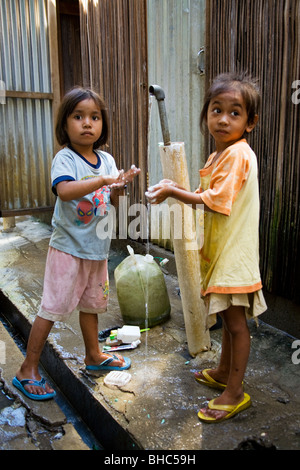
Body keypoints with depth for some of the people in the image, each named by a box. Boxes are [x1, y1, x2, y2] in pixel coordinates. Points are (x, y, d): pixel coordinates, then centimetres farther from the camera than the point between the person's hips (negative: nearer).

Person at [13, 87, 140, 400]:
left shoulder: (107, 160, 5)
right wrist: (103, 180, -35)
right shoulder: (65, 158, -14)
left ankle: (94, 356, 40)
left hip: (97, 248, 7)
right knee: (52, 307, 0)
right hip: (68, 248, -6)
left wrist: (119, 188, -14)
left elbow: (112, 203, 6)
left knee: (91, 303, 21)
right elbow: (64, 190, -33)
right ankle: (27, 370, 15)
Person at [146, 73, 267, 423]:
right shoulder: (221, 154, 13)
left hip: (234, 254, -10)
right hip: (220, 250, 10)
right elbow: (208, 198, 14)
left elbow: (217, 203, -25)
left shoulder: (238, 153, -18)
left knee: (236, 322, 2)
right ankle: (223, 372, 40)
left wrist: (174, 192, -20)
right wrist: (174, 190, 2)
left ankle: (234, 393, 17)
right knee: (228, 317, 22)